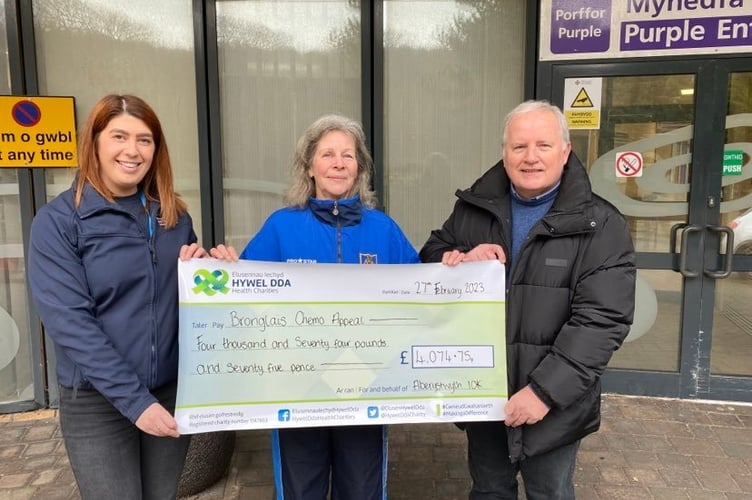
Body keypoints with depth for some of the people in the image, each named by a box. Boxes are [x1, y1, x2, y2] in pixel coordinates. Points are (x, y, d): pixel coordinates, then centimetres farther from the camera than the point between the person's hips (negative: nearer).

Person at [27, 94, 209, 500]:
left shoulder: (175, 216, 4)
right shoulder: (58, 220, -9)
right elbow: (69, 321, -16)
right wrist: (133, 399, -21)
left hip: (172, 392, 4)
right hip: (97, 403, -4)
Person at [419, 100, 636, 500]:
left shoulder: (600, 226, -12)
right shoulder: (473, 206, 1)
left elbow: (600, 321, -18)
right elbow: (430, 258, 10)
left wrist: (546, 391, -23)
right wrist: (461, 261, -14)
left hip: (553, 399, -3)